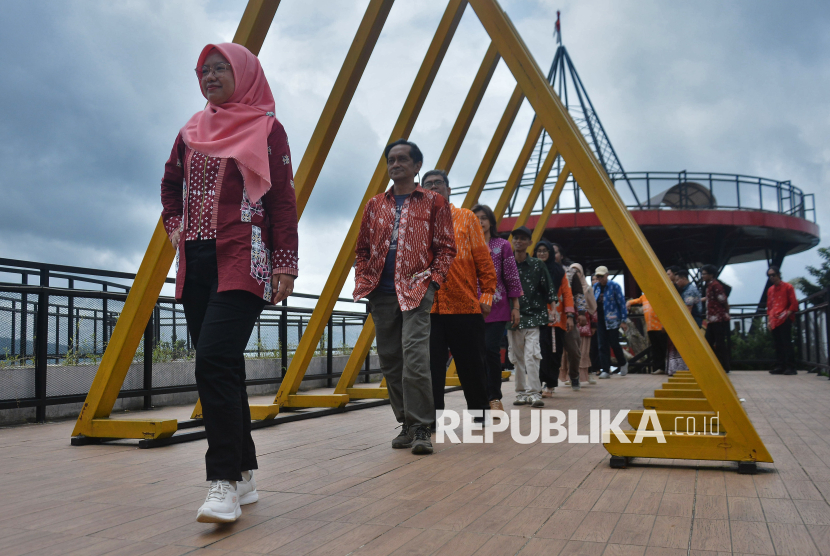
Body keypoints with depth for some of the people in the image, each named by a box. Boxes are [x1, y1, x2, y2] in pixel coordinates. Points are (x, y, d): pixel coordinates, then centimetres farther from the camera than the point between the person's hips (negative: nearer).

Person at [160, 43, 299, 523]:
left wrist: (285, 263, -9)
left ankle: (225, 483, -14)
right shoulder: (193, 130, 18)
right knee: (222, 367, 5)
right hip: (196, 262, 6)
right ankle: (245, 476, 14)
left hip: (242, 261, -6)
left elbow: (283, 201, -2)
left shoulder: (266, 129, 4)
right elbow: (171, 184, 32)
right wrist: (174, 227, 16)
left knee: (215, 360, -20)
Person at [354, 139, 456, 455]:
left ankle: (421, 428, -9)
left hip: (416, 291, -4)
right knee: (390, 362, 7)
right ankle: (406, 424, 19)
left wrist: (433, 279, -7)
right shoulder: (375, 205, 17)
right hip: (382, 294, 5)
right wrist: (363, 281, 4)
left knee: (415, 358, -18)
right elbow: (362, 248, 18)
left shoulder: (434, 203, 8)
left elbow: (446, 247, 5)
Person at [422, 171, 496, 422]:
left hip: (465, 306, -1)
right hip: (427, 306, 1)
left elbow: (483, 258, 4)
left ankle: (480, 410, 25)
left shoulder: (467, 218, 9)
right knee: (431, 365, 0)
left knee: (472, 364, 8)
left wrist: (487, 292, -4)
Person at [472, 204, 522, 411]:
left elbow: (512, 278, 5)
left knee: (491, 349, -13)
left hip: (497, 307, -2)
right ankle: (489, 398, 13)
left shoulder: (502, 245, 6)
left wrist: (515, 307, 2)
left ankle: (494, 397, 2)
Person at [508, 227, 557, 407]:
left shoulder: (537, 265, 3)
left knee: (531, 355, -14)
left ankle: (534, 393, -11)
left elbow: (549, 289, 7)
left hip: (532, 317, -2)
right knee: (517, 357, 7)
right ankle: (521, 393, 16)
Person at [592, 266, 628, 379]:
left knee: (614, 343, -1)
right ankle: (606, 370, 5)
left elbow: (621, 302, -5)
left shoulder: (614, 286, -6)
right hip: (600, 319, 5)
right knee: (602, 345, 1)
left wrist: (623, 319, -8)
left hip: (612, 320, -5)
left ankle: (623, 363, 26)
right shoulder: (596, 287, 8)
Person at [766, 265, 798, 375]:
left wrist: (787, 314, -12)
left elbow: (794, 303, -3)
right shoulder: (770, 290, 17)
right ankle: (780, 367, 10)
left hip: (785, 320, -6)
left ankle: (790, 368, -8)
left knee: (787, 343, -9)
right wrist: (769, 319, 13)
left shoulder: (787, 287, 0)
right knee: (778, 345, 7)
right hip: (774, 322, 6)